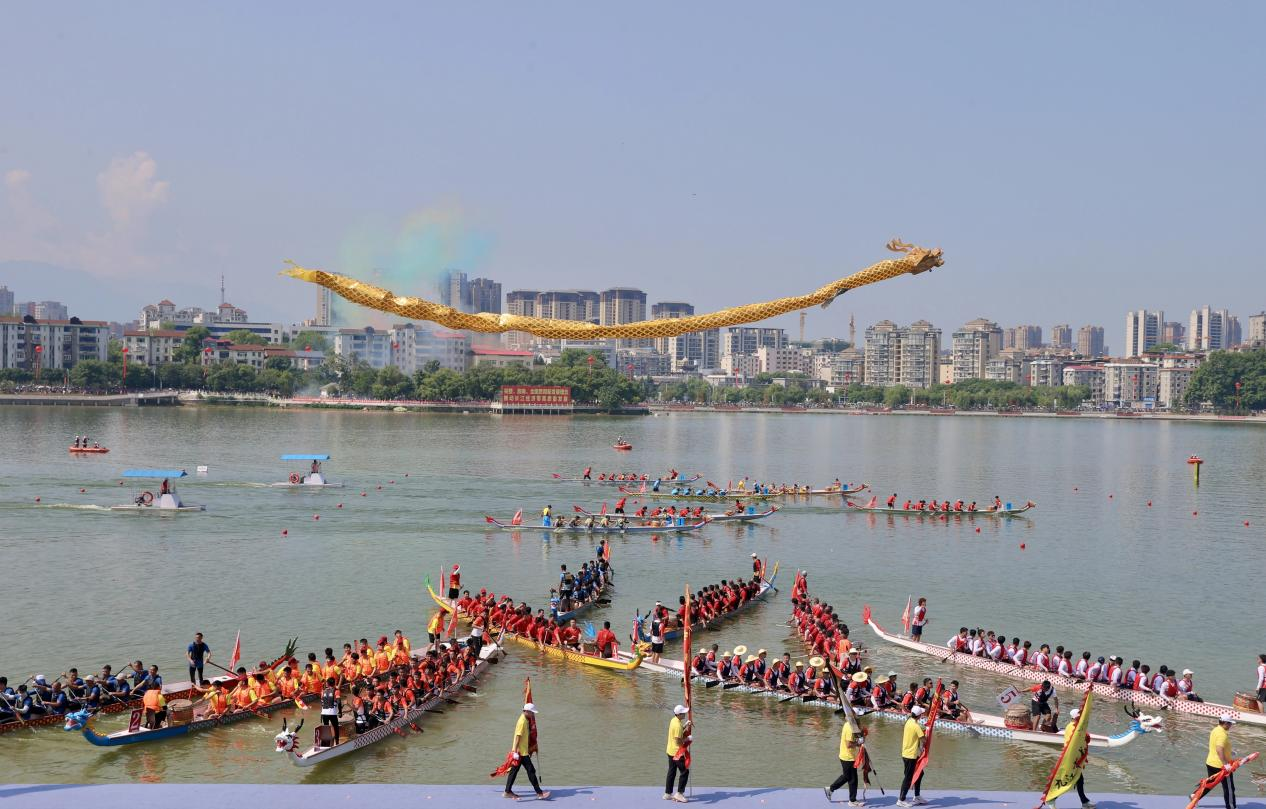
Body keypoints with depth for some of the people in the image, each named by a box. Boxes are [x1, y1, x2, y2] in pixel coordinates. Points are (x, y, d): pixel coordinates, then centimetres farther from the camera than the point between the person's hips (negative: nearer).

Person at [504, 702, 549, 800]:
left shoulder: (526, 720, 12)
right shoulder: (522, 721, -18)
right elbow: (518, 736, -22)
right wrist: (516, 751, -24)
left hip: (523, 751, 10)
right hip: (521, 752, -10)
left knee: (514, 770, 12)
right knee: (531, 771, -7)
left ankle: (508, 791, 17)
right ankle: (539, 793, -4)